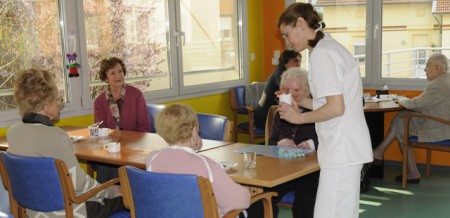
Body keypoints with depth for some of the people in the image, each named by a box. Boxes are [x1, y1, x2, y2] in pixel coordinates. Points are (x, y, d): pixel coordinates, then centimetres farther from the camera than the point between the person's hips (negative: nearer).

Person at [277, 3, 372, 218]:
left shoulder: (322, 54, -14)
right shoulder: (330, 47, 16)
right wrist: (300, 101, 13)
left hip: (341, 148, -10)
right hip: (345, 146, 10)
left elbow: (336, 108, -20)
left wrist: (299, 117, -9)